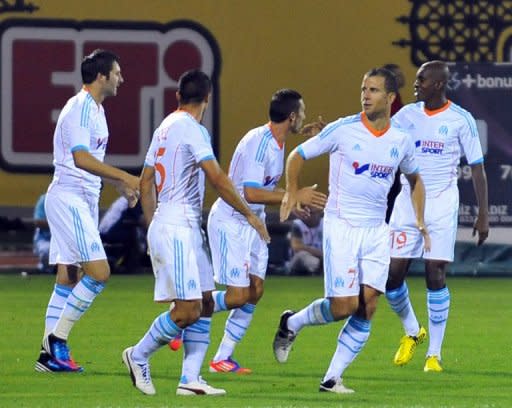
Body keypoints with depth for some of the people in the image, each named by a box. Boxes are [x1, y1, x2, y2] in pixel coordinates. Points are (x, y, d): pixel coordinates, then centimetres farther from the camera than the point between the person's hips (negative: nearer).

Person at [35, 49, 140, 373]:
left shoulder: (95, 109, 17)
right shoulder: (80, 109, -15)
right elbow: (80, 158, -26)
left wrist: (120, 184, 23)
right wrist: (125, 177, -26)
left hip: (84, 200, 10)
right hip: (68, 198, -10)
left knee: (68, 278, 8)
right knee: (99, 272, -15)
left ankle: (51, 353, 9)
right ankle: (58, 338, -8)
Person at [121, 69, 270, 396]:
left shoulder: (165, 127, 15)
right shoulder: (192, 129, -12)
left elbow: (146, 182, 21)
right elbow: (217, 178, -17)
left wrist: (153, 227, 26)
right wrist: (249, 214, -9)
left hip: (187, 230, 10)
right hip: (177, 230, -10)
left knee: (204, 305, 7)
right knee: (188, 310, -10)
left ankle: (190, 378, 3)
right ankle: (139, 356, 5)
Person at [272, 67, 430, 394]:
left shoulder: (401, 140, 5)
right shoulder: (342, 130, -7)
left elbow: (415, 179, 23)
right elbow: (298, 155, 3)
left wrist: (420, 221, 13)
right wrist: (292, 191, -11)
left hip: (377, 230, 4)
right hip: (341, 226, -4)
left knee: (367, 307, -6)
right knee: (344, 305, -11)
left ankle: (333, 378, 2)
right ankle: (291, 324, 19)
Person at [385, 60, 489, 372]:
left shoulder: (460, 120, -4)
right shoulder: (407, 115, 6)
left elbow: (477, 167, -1)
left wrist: (483, 214, -4)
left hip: (442, 205, -3)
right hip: (407, 203, 4)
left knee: (436, 276, -9)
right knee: (392, 274, -2)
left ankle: (435, 353, 1)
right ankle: (412, 332, 25)